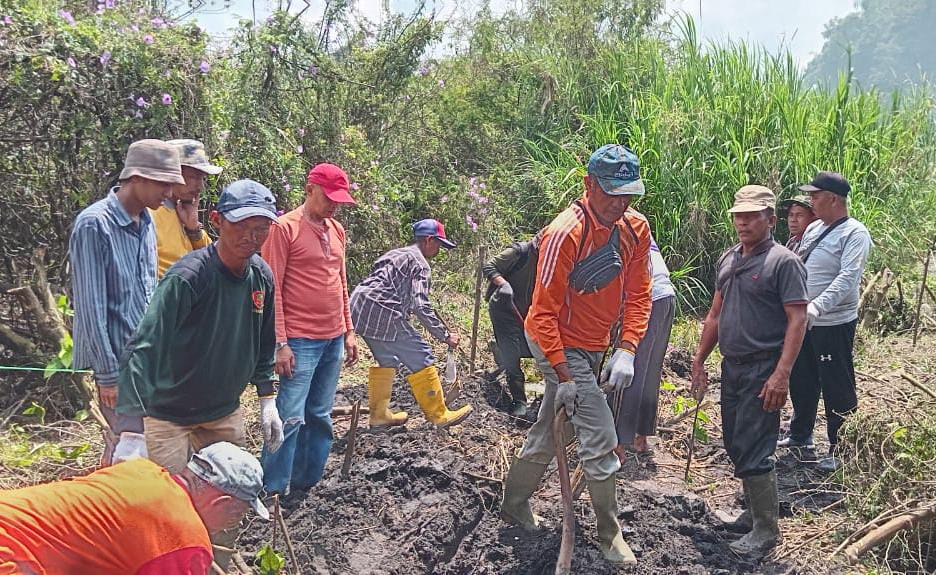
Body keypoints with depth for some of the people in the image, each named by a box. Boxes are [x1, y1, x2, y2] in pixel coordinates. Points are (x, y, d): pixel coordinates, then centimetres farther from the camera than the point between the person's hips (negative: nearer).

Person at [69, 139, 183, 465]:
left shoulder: (146, 222, 9)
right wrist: (107, 373, -15)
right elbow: (91, 306, -16)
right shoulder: (95, 224, -14)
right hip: (118, 360, -7)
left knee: (120, 443, 14)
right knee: (134, 447, -9)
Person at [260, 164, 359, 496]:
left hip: (334, 339, 7)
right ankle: (272, 491, 3)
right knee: (291, 417, -7)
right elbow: (272, 289, -11)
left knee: (320, 415, 11)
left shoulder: (337, 230, 13)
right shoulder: (285, 228, -9)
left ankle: (305, 484, 20)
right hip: (301, 341, -7)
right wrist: (280, 343, -15)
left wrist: (349, 332, 17)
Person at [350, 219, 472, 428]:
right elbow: (420, 306, -15)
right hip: (381, 313, -9)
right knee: (420, 359, 0)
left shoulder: (397, 254, 23)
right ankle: (439, 415, 6)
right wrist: (445, 336, -12)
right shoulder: (418, 262, -5)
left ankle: (379, 414, 27)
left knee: (387, 360, 23)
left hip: (359, 306, 9)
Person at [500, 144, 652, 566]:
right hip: (558, 344, -7)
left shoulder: (636, 228, -4)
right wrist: (562, 375, -21)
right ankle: (610, 536, 7)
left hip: (592, 346, 7)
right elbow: (544, 310, -21)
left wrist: (626, 350, -12)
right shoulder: (566, 233, -24)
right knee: (600, 439, -9)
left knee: (550, 430, 20)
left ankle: (514, 505, 38)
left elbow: (638, 295, 1)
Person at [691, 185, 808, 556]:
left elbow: (797, 320, -16)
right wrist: (699, 359, 16)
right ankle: (754, 511, 30)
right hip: (732, 367, 8)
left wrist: (781, 375, -23)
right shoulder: (728, 260, 12)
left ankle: (766, 530, 6)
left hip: (763, 371, -8)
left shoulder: (783, 262, -11)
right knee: (735, 445, 14)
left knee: (752, 451, -6)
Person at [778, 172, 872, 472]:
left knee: (837, 389, 1)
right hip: (802, 321, 8)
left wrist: (816, 307, -39)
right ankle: (800, 435, 37)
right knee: (801, 382, 20)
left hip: (834, 323, -8)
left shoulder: (854, 234, -15)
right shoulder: (813, 229, 9)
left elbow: (847, 278, -27)